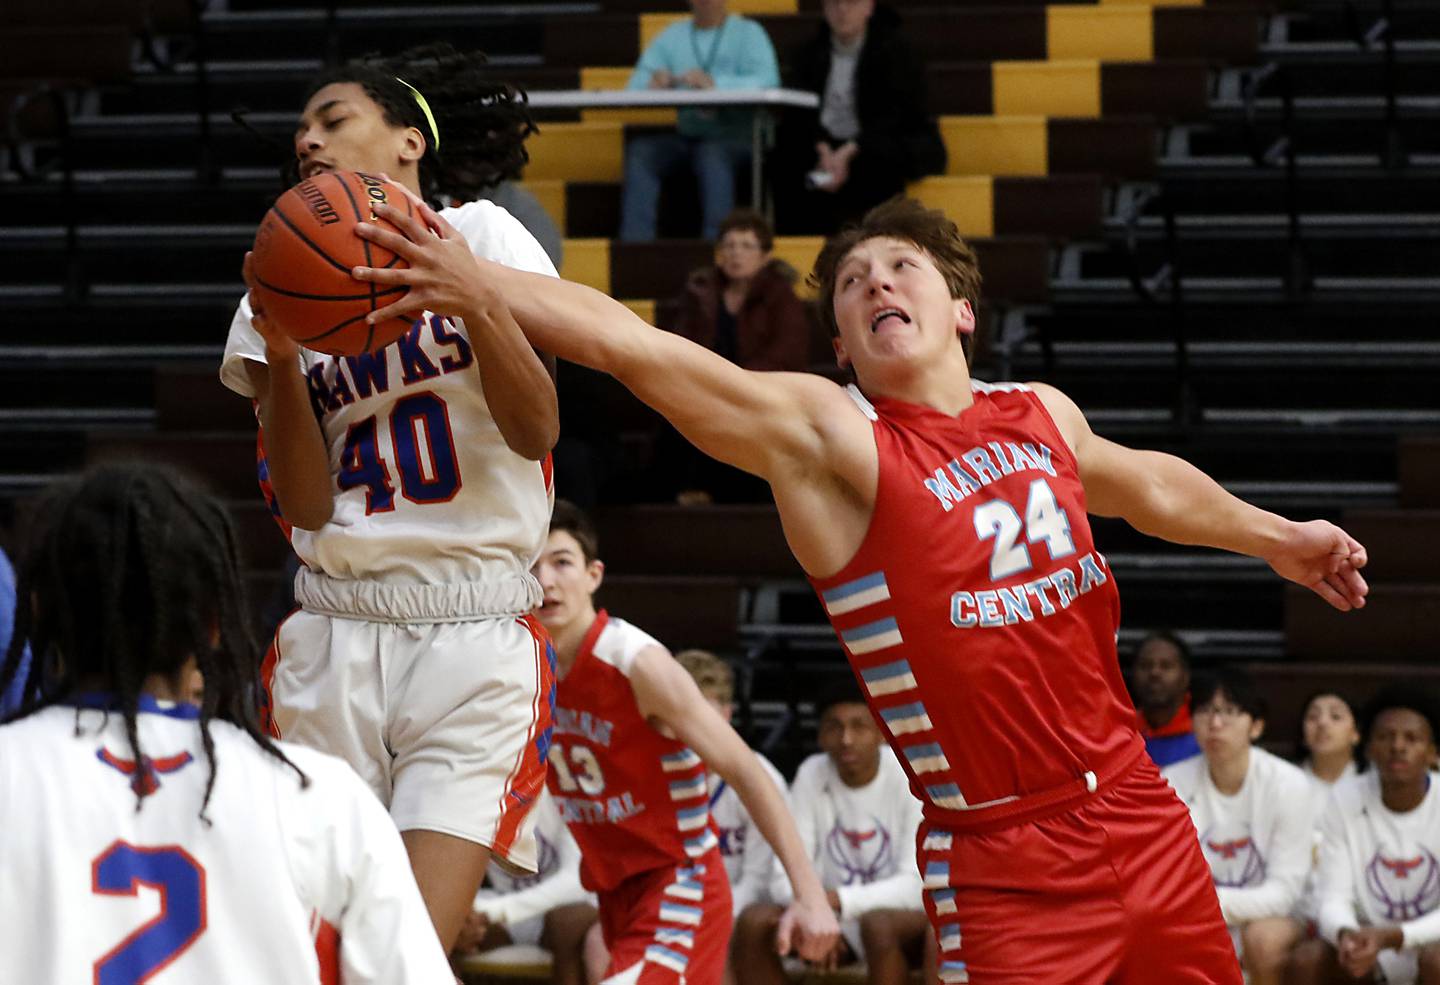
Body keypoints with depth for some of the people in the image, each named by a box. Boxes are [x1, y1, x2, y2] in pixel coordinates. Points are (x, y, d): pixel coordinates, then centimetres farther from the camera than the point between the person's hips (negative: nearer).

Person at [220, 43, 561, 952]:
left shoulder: (482, 236, 3)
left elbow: (536, 432, -8)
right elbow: (307, 506, 2)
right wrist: (279, 355, -10)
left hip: (476, 635, -3)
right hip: (336, 635, 3)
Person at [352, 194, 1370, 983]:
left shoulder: (1043, 415, 10)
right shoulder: (826, 433, -8)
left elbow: (1143, 482, 32)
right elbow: (635, 346, -20)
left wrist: (1273, 536, 45)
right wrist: (479, 285, -30)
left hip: (1148, 822, 6)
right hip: (1008, 869, -6)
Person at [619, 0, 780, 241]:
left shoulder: (748, 32, 7)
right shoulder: (673, 35, 20)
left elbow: (768, 80, -12)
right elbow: (636, 83, 13)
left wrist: (715, 83, -26)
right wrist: (655, 81, -13)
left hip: (733, 133, -4)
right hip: (683, 134, 4)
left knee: (712, 155, -37)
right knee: (640, 150, -24)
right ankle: (634, 246, -27)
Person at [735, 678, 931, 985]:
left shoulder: (908, 779, -15)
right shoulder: (811, 775, -2)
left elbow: (916, 884, -21)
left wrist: (839, 900, -35)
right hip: (836, 918, 4)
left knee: (878, 923, -37)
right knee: (754, 921, -19)